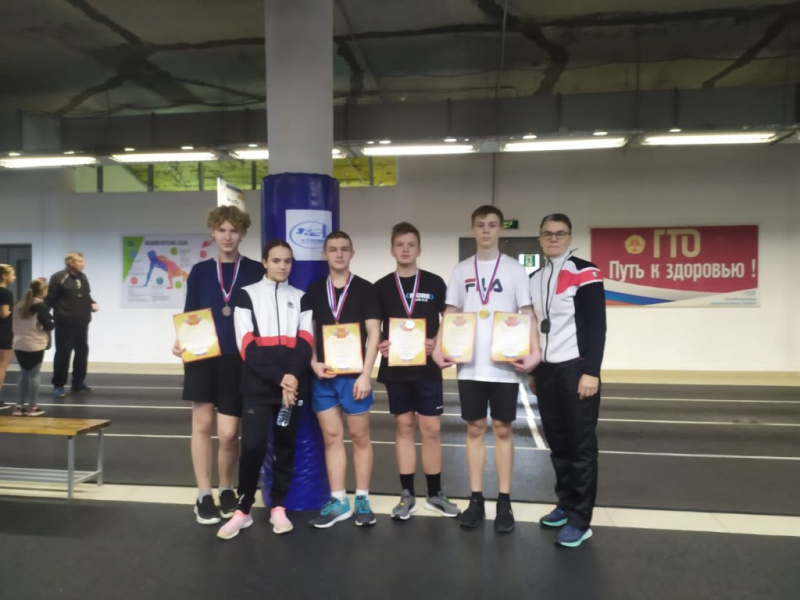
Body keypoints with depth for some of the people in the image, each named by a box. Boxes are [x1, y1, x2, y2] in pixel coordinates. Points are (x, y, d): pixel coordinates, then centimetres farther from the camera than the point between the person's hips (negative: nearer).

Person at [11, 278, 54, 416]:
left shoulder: (19, 305, 10)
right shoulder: (41, 306, -11)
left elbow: (16, 324, 14)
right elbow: (48, 325, -15)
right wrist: (53, 323, 5)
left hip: (19, 345, 6)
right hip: (35, 346, -6)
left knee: (24, 375, 14)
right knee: (34, 375, 3)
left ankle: (19, 406, 14)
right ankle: (32, 407, 7)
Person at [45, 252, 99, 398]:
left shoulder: (83, 277, 13)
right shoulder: (59, 278, -10)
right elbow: (49, 299, -14)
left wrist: (92, 304, 1)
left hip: (82, 322, 7)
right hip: (65, 323, -7)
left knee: (82, 352, 13)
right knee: (63, 353, -2)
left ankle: (78, 383, 25)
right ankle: (58, 386, 9)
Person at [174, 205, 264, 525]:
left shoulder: (256, 272, 2)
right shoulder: (199, 271, 8)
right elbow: (188, 316, 8)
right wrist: (181, 341, -10)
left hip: (239, 360, -1)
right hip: (202, 356, 2)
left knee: (229, 433, 0)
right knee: (202, 423, 5)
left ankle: (226, 490, 26)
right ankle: (204, 495, 20)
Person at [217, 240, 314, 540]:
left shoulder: (301, 298, 13)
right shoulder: (247, 295, 6)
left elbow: (305, 343, 3)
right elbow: (249, 346, -4)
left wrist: (293, 379, -13)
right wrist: (279, 378, -13)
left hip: (294, 385, 2)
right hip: (258, 386, -2)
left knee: (286, 446, 6)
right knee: (252, 445, -8)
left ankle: (278, 507, 21)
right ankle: (243, 509, 10)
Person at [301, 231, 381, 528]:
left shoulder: (364, 289, -2)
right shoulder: (313, 290, 7)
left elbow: (374, 333, -5)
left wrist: (365, 375, -11)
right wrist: (313, 363, -5)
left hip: (354, 374, -3)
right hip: (323, 375, 3)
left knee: (360, 437, 7)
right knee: (331, 437, 9)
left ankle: (362, 499, 20)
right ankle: (338, 501, 20)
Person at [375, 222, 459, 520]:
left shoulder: (435, 283, 2)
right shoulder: (381, 287, 4)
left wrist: (438, 342, -11)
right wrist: (379, 345, -11)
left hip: (427, 367, -1)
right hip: (395, 368, 1)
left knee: (431, 429, 4)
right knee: (404, 427, 9)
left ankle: (435, 493, 20)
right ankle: (407, 495, 19)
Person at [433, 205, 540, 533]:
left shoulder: (514, 269, 2)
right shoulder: (461, 270, 9)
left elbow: (528, 313, -1)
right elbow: (451, 313, 9)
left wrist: (534, 351, -14)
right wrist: (439, 348, -3)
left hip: (504, 364, -2)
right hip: (469, 365, 2)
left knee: (502, 429, 6)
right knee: (475, 428, 8)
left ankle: (504, 502, 16)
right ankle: (476, 499, 18)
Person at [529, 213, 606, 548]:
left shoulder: (585, 273, -6)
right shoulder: (533, 280, 13)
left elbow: (597, 327, -11)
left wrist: (591, 371, -16)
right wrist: (533, 369, 17)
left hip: (576, 370, -6)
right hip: (545, 372, 6)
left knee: (581, 445, -1)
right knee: (557, 443, 13)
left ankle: (580, 520, 7)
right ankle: (566, 505, 27)